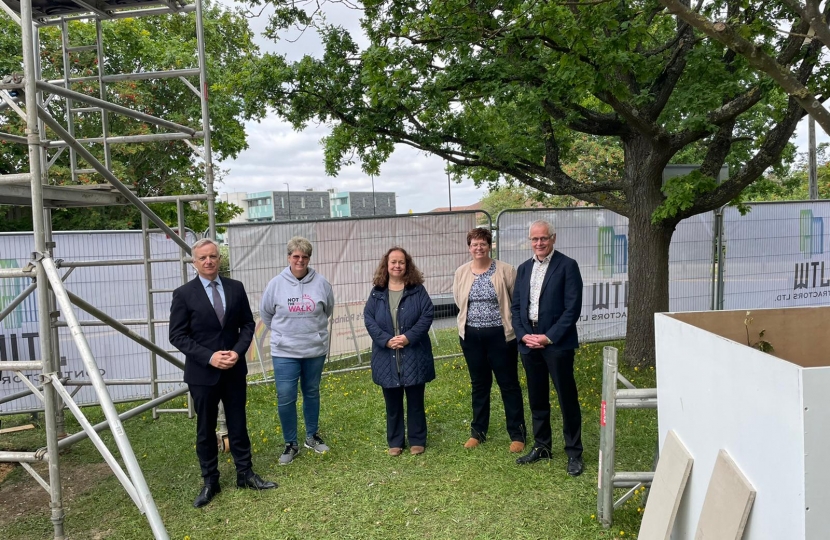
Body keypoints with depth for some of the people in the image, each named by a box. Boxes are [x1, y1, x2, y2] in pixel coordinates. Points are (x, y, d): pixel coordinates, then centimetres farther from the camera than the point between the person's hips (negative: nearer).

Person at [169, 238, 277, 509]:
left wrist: (237, 351, -12)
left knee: (238, 424, 12)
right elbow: (177, 336, -8)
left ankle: (245, 474, 26)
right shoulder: (184, 294, -6)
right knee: (205, 429, 10)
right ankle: (209, 482, 24)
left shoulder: (235, 288, 2)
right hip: (202, 373, -2)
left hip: (234, 370, 2)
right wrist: (209, 357, -18)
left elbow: (247, 324, 5)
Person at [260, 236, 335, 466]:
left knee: (312, 394, 16)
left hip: (316, 350, 1)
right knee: (285, 398, -3)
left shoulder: (321, 283, -6)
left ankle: (312, 436, 34)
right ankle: (291, 444, 16)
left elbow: (327, 311, 11)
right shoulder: (276, 284, -7)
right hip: (285, 352, -1)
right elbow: (266, 314, 8)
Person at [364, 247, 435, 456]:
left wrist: (409, 337, -18)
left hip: (414, 356, -1)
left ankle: (417, 441, 22)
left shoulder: (417, 289, 0)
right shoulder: (377, 292, 5)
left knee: (415, 401, 9)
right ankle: (395, 442, 24)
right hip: (387, 358, 2)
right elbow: (368, 319, -1)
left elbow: (427, 315, -7)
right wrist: (386, 340, -15)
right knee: (393, 403, 11)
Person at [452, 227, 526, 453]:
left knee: (509, 384, 6)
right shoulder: (461, 272, 2)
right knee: (479, 384, 15)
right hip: (471, 336, 3)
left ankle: (517, 434, 18)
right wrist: (474, 317, 12)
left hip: (500, 335, -3)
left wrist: (517, 328, -2)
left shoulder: (505, 270, -8)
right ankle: (478, 431, 27)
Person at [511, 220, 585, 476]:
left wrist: (549, 337, -15)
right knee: (537, 399, 15)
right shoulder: (523, 268, 12)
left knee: (567, 399, 3)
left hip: (557, 343, -5)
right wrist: (523, 335, -4)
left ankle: (574, 453, 16)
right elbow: (516, 306, 12)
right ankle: (541, 446, 29)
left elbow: (573, 307, -11)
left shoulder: (567, 265, -5)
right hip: (529, 343, 5)